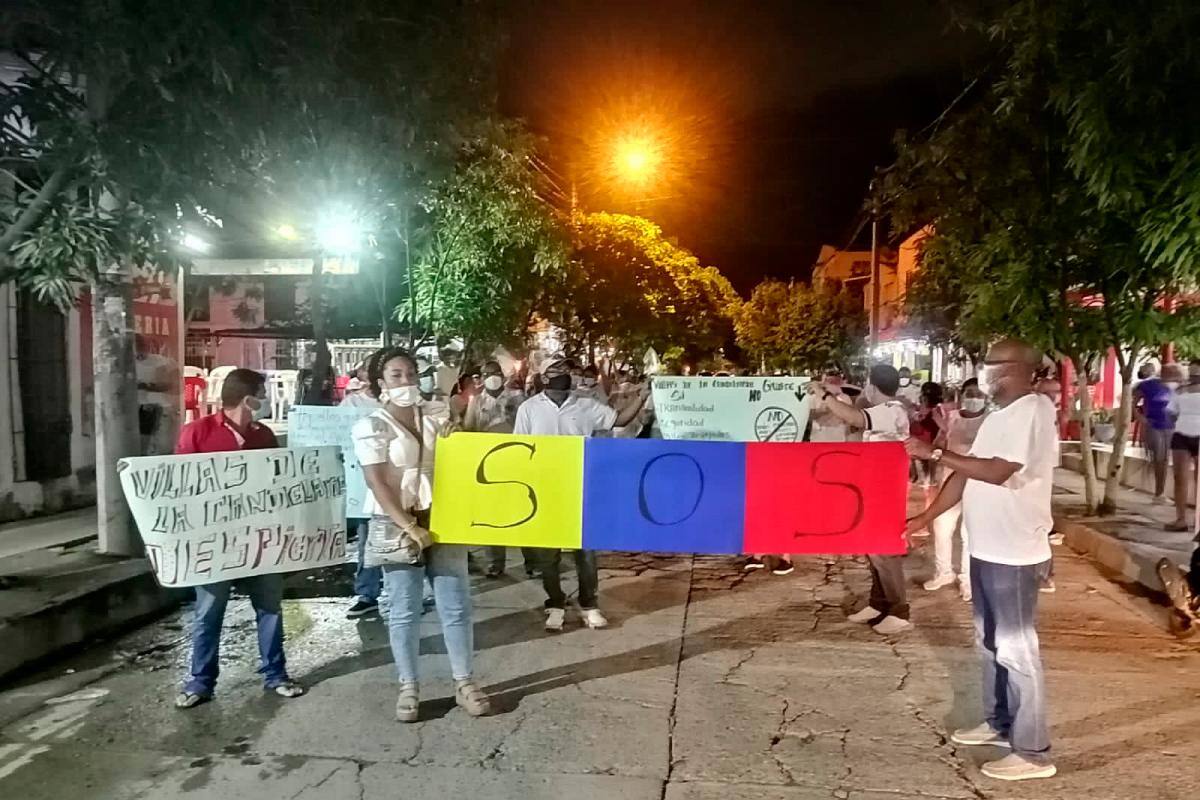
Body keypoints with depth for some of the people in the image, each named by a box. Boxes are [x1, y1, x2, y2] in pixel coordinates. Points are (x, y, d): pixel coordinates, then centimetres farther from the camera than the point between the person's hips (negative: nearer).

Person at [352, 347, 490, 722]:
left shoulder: (436, 414, 7)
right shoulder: (371, 426, -3)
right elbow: (377, 483, -11)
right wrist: (408, 525, -19)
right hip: (396, 525, -3)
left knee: (456, 605, 6)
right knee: (404, 611, 4)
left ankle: (464, 682, 18)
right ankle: (408, 688, 18)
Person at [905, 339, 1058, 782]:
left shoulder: (1033, 412, -17)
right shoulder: (999, 416, 13)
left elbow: (999, 471, -27)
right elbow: (968, 473, 13)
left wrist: (935, 453, -24)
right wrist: (926, 516, 8)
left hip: (1014, 554, -10)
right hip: (986, 549, 10)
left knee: (1017, 648, 0)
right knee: (991, 642, 20)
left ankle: (1033, 751, 12)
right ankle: (999, 722, 36)